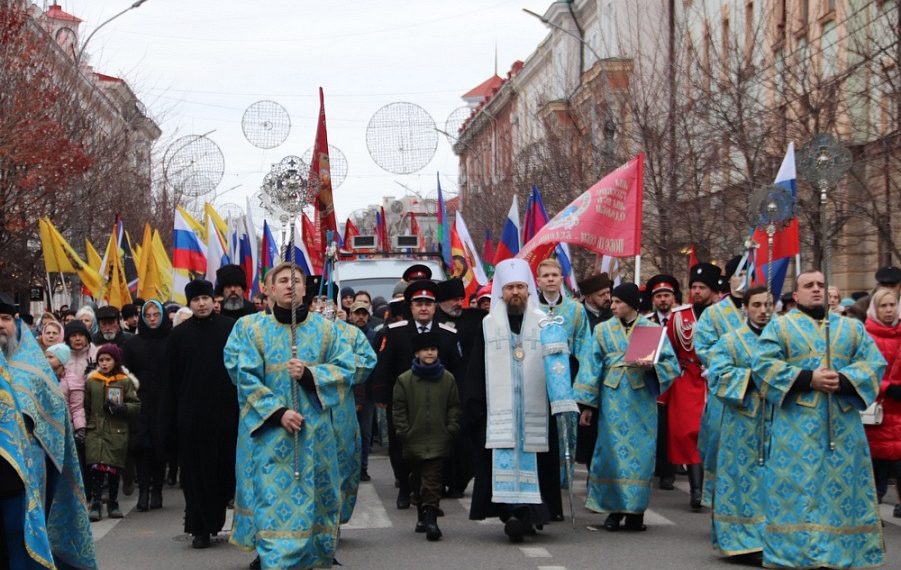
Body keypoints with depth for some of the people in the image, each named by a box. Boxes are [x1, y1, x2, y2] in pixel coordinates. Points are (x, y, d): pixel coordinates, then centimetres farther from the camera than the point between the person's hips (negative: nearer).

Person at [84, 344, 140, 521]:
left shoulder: (126, 381, 3)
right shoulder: (91, 381, 8)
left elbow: (136, 405, 1)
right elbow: (85, 407, 13)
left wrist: (121, 408, -15)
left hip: (118, 433, 0)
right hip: (95, 431, 0)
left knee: (114, 469, 4)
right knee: (97, 468, -11)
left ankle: (113, 503, 19)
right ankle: (95, 505, -5)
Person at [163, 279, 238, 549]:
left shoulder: (231, 328, 0)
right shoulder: (179, 334, 4)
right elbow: (172, 380, 4)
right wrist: (170, 421, -1)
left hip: (226, 412, 0)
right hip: (192, 414, 0)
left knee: (228, 470, 6)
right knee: (196, 473, 3)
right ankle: (201, 529, 11)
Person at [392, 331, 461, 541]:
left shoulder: (448, 379, 5)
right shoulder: (404, 380, 3)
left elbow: (454, 407, 9)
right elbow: (399, 409, 4)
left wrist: (451, 430, -1)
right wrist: (403, 432, -3)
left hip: (438, 442, -1)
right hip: (414, 441, 2)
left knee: (432, 481, -9)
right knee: (418, 479, 13)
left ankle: (430, 518, -13)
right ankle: (424, 514, 29)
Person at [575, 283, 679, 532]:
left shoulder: (652, 329, 4)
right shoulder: (604, 330, 9)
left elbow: (670, 363, 0)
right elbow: (593, 367, 8)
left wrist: (652, 366, -21)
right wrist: (587, 405, 4)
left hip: (642, 399, -1)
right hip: (613, 398, 1)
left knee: (640, 451, -2)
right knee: (613, 449, -1)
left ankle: (636, 510, 6)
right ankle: (615, 509, 6)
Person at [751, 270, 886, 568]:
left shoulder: (852, 327, 15)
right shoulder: (779, 326, 6)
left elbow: (874, 363, 4)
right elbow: (763, 364, -7)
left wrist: (844, 380, -15)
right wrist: (808, 378, -16)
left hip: (843, 423, 3)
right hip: (798, 424, -3)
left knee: (844, 487, 4)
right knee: (798, 489, -4)